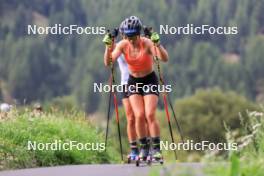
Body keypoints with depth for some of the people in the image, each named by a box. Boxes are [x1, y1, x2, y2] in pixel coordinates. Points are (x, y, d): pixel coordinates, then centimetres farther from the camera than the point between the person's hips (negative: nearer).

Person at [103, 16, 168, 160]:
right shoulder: (123, 45, -12)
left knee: (150, 115, -15)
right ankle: (143, 148, 3)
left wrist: (157, 44, -52)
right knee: (139, 116, -11)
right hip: (133, 82, 3)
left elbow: (165, 58, -36)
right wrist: (108, 47, -36)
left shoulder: (147, 43, -22)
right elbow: (108, 62, -21)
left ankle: (157, 148, -8)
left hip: (150, 81, -2)